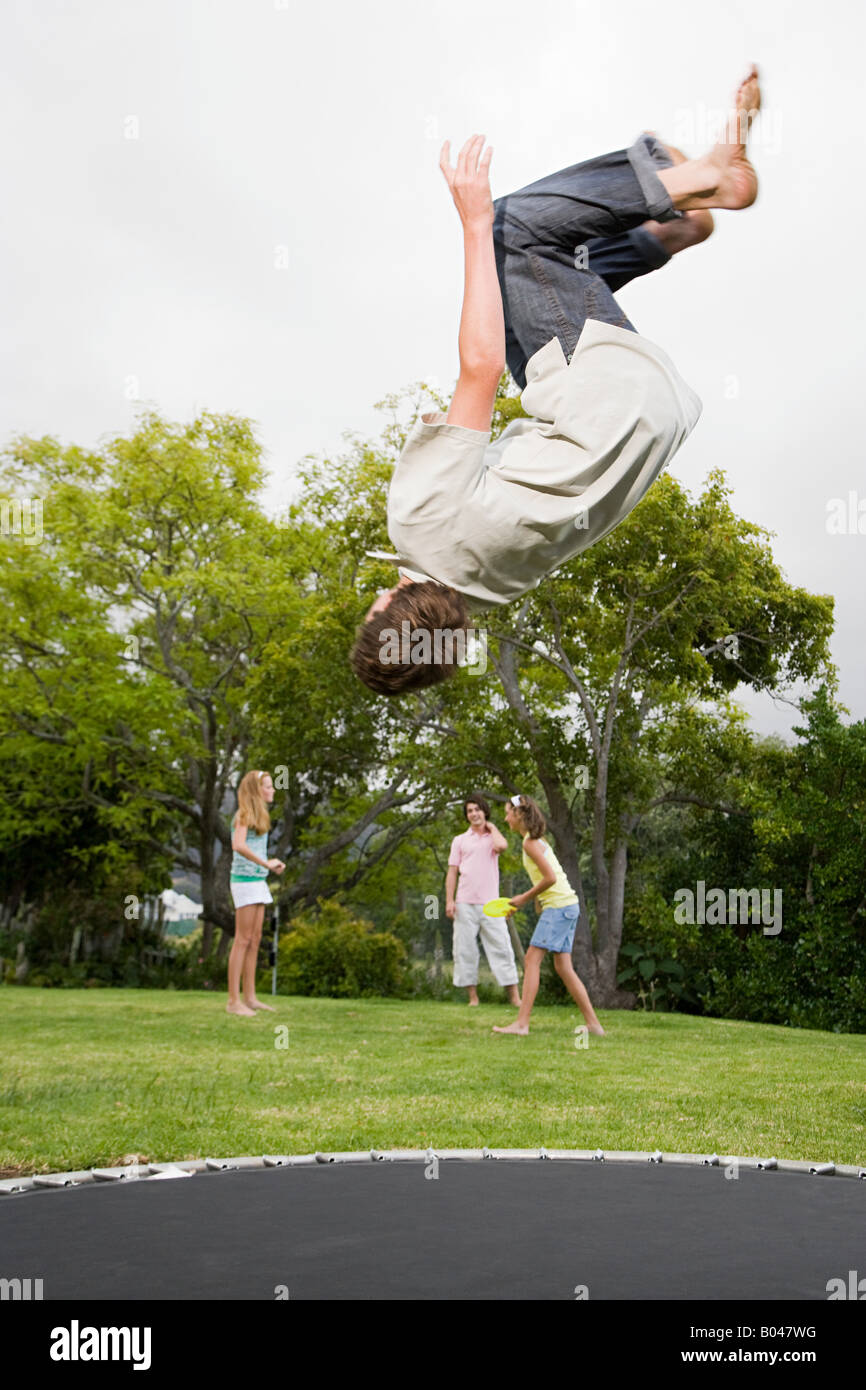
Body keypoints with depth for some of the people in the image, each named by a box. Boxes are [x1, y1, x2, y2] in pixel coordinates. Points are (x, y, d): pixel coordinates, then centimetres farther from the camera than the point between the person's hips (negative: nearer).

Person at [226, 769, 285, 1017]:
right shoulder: (243, 815, -10)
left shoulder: (258, 815, 18)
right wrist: (265, 863, -21)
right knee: (243, 940, -8)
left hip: (258, 881, 9)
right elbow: (238, 846, -25)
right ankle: (233, 1001, -5)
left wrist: (272, 864, 4)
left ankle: (249, 997, 14)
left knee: (255, 940, 9)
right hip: (244, 880, -9)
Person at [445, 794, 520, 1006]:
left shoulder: (493, 837, 11)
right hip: (465, 905, 1)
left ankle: (515, 997, -3)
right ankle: (473, 997, 6)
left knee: (501, 947, -5)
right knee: (465, 950, -1)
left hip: (490, 903, -1)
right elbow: (452, 872, 9)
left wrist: (491, 827, 3)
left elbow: (501, 846, -15)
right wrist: (449, 900, -1)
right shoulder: (460, 840, 14)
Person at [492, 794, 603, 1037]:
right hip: (567, 906, 10)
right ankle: (593, 1023, 11)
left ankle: (522, 1022, -13)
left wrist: (525, 897, -9)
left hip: (559, 906, -10)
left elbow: (550, 878, -20)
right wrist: (524, 900, 12)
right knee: (563, 967, 9)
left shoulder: (530, 842, -12)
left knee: (532, 959, -10)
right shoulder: (535, 840, 17)